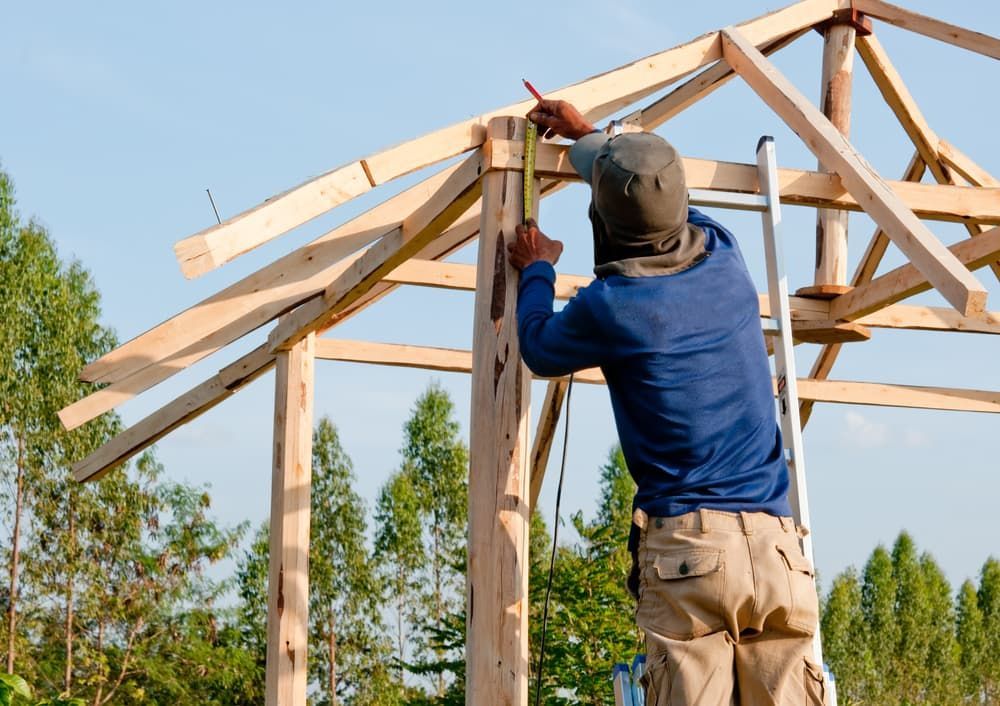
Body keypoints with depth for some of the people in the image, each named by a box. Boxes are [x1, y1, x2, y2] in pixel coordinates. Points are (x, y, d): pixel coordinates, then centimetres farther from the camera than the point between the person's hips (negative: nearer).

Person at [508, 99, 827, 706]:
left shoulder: (611, 306, -5)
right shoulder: (723, 257, 9)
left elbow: (540, 349, 19)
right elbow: (669, 202, 33)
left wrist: (537, 270, 37)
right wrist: (588, 137, 48)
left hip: (685, 546, -4)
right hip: (777, 547, 4)